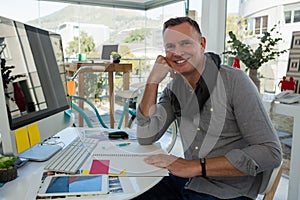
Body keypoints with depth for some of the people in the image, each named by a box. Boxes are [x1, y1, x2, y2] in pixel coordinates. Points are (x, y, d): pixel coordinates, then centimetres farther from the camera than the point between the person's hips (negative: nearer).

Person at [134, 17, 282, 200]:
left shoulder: (234, 80, -14)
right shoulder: (173, 88, 2)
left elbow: (270, 152, -18)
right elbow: (146, 138, -3)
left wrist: (196, 166, -23)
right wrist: (153, 80, -10)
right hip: (186, 180, 5)